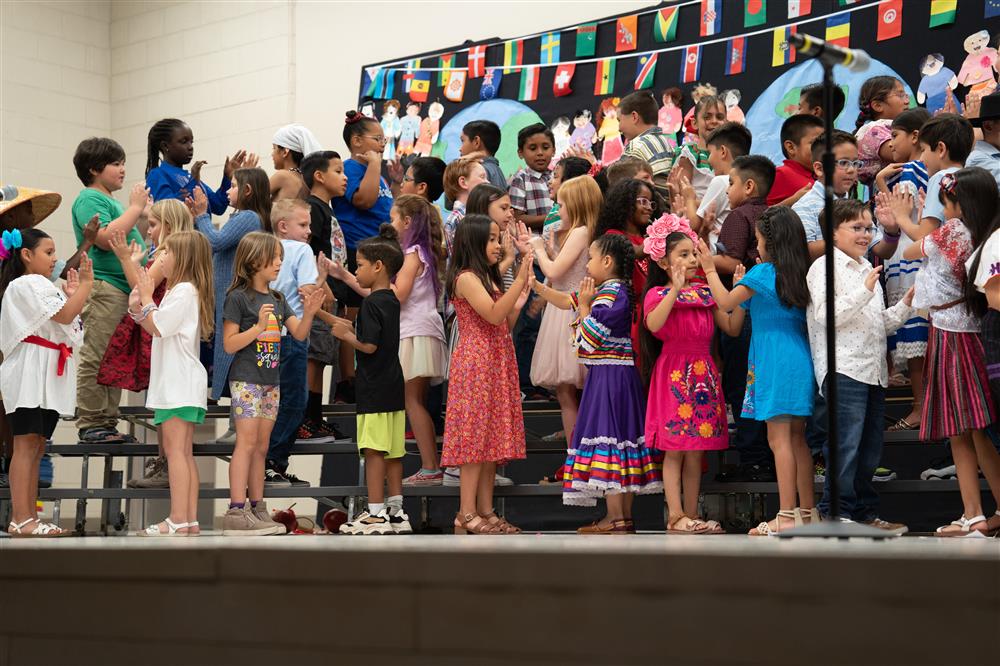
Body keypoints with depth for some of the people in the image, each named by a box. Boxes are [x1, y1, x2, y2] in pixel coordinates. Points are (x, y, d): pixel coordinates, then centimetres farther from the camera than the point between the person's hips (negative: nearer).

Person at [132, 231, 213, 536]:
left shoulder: (185, 290, -11)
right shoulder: (180, 290, 21)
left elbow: (156, 326, -16)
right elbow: (155, 328, 19)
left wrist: (146, 297, -4)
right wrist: (140, 304, 9)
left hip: (180, 383, -11)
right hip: (175, 383, 11)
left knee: (175, 449, -13)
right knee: (184, 453, 8)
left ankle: (178, 521, -15)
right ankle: (190, 520, 8)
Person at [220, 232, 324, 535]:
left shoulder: (277, 299, 13)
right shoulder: (238, 297, -8)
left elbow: (299, 334, 8)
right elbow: (229, 344, -10)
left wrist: (308, 313, -10)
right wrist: (259, 327, -21)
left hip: (271, 381, 7)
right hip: (246, 379, -7)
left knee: (261, 447, 9)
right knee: (247, 442, -13)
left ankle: (257, 508, 13)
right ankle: (237, 511, -14)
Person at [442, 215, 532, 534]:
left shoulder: (489, 279, 19)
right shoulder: (466, 278, -10)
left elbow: (506, 325, 17)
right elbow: (494, 315, -21)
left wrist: (520, 300, 6)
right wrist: (520, 279, -21)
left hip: (496, 365, 9)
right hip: (475, 363, -9)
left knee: (491, 437, 7)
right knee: (475, 435, -10)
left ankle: (485, 511, 9)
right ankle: (467, 514, -8)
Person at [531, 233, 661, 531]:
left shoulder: (609, 297, -16)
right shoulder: (613, 291, 15)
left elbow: (588, 340, -17)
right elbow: (565, 301, 21)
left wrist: (584, 306, -7)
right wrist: (535, 284, 17)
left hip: (608, 379, -10)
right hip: (621, 376, 10)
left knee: (606, 435, -9)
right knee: (622, 436, 10)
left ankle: (615, 517, -9)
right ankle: (625, 516, 15)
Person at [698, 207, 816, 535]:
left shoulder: (763, 273, -9)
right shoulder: (801, 274, 10)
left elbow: (726, 302, -4)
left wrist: (710, 268, 8)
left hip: (775, 365, -7)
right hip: (801, 363, 7)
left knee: (779, 439, -7)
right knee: (797, 438, 12)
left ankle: (787, 516, -8)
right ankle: (807, 511, 15)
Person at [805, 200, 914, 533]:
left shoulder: (867, 270, 24)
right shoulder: (825, 267, -2)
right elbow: (825, 315, -15)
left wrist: (906, 303, 14)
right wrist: (865, 291, -20)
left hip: (874, 370, 9)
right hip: (843, 368, -9)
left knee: (870, 447, 10)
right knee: (846, 445, -13)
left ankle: (865, 512, 16)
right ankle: (836, 512, -10)